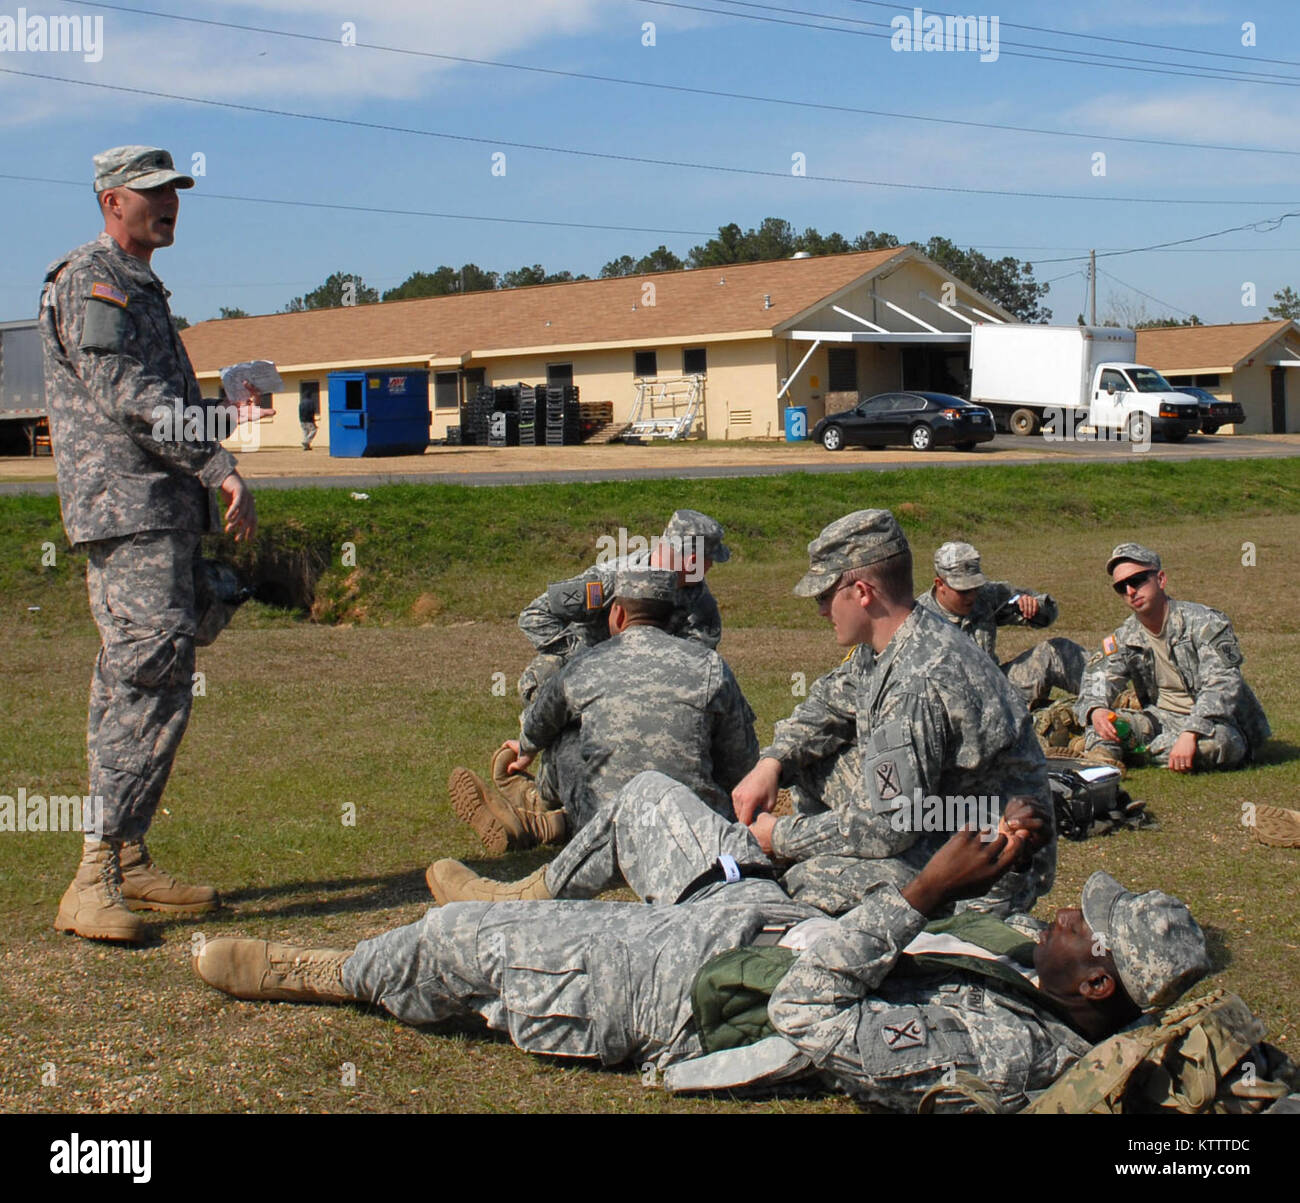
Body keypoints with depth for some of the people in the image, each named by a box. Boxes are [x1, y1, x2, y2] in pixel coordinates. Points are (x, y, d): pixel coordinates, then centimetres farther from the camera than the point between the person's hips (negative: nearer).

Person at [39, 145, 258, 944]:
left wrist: (202, 501, 23)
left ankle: (128, 860, 15)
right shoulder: (89, 283, -7)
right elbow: (130, 397, -17)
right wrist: (221, 467, -20)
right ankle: (95, 883, -16)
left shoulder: (142, 290, 24)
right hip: (127, 510, -10)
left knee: (139, 693, 10)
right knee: (150, 686, -16)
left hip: (164, 513, 10)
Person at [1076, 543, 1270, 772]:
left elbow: (1222, 686, -24)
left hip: (1213, 722, -4)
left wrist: (1189, 734, -39)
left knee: (1216, 741, -39)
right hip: (1162, 720, 4)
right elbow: (1097, 679, -3)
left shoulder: (1205, 623, -13)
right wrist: (1095, 710, -29)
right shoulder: (1126, 638, 6)